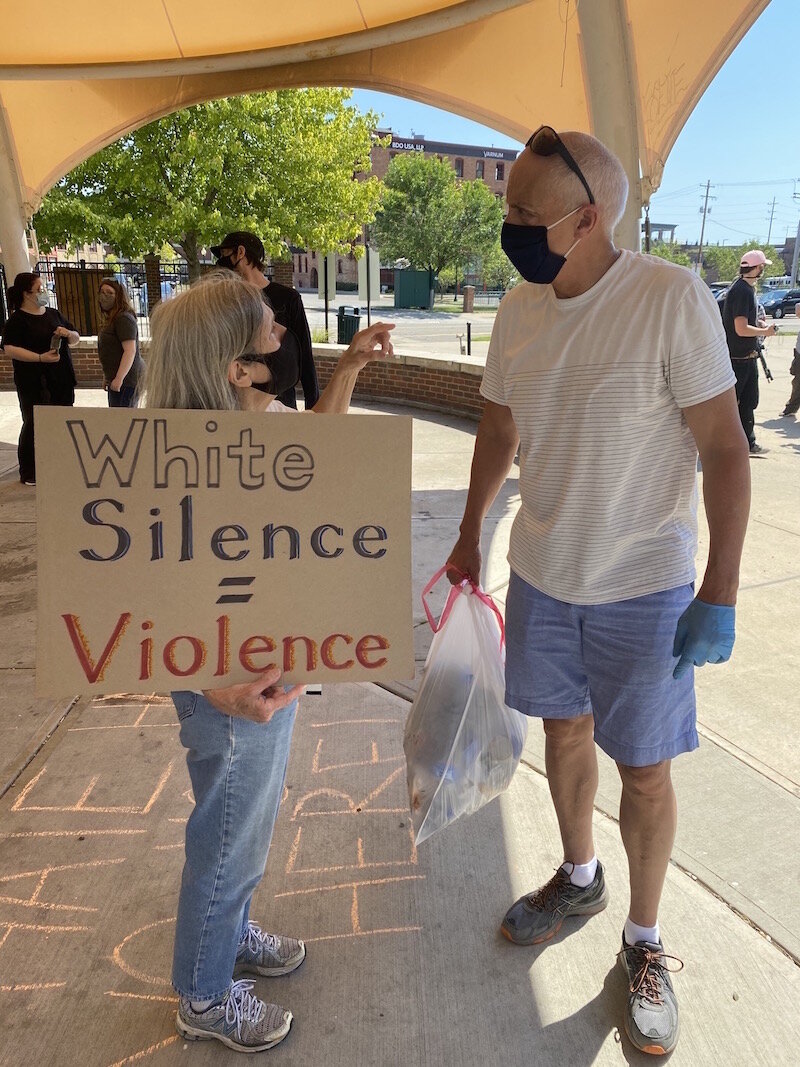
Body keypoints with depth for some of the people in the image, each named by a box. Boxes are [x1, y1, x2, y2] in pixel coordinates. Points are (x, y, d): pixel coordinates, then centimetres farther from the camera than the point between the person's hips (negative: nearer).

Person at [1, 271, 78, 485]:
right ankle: (28, 473, 10)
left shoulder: (53, 314, 13)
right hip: (34, 384, -6)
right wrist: (41, 357, -24)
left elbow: (76, 339, 20)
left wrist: (68, 333, -4)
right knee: (34, 425, 0)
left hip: (61, 380, 6)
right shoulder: (17, 319, -6)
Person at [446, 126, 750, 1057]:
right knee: (564, 731, 20)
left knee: (644, 769, 8)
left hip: (642, 586, -5)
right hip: (541, 572, 5)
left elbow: (723, 447, -15)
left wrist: (719, 596, -17)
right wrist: (470, 533, 17)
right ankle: (579, 878, 46)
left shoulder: (672, 299, -17)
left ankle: (643, 944, 33)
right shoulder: (518, 309, 0)